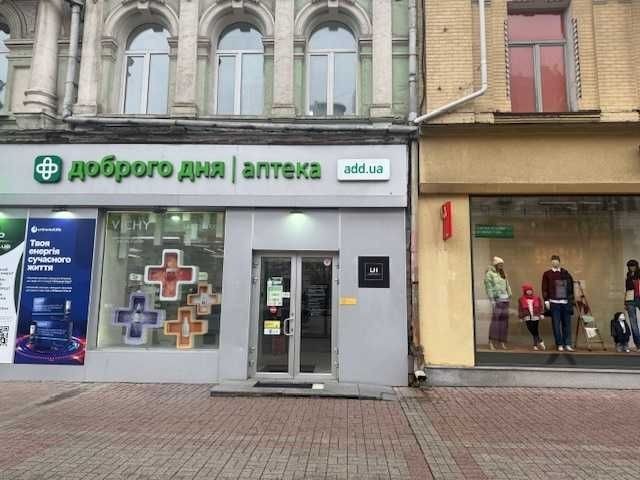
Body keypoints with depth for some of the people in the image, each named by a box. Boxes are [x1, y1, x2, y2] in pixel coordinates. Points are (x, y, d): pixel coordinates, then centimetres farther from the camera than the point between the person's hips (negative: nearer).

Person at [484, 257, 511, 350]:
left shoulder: (503, 274, 17)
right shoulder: (489, 274, -3)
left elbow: (507, 286, 21)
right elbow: (489, 287, -9)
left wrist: (509, 296, 11)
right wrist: (492, 300, -14)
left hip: (505, 299, 6)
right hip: (497, 299, -6)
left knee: (504, 320, 4)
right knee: (495, 319, -12)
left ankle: (502, 342, 11)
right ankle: (491, 342, -8)